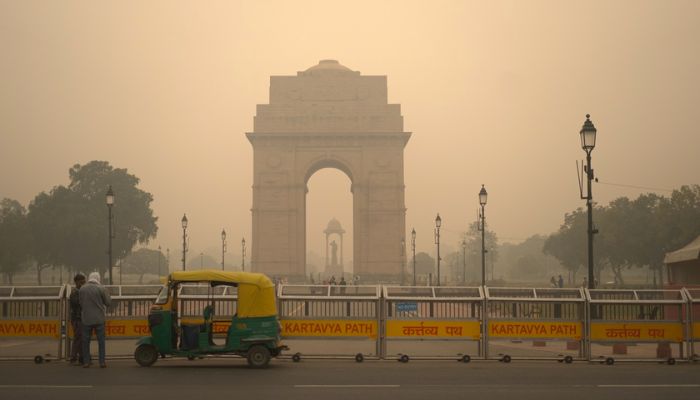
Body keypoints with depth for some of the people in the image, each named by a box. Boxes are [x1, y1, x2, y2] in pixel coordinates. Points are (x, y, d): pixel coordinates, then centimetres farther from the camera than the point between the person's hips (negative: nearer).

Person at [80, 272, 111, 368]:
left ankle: (86, 362, 8)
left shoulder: (82, 289, 0)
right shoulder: (101, 289, -8)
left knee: (86, 340, 9)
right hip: (99, 318, -2)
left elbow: (81, 303, 6)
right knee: (101, 340, 4)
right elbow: (108, 302, -4)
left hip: (86, 318, 2)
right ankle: (102, 362, 1)